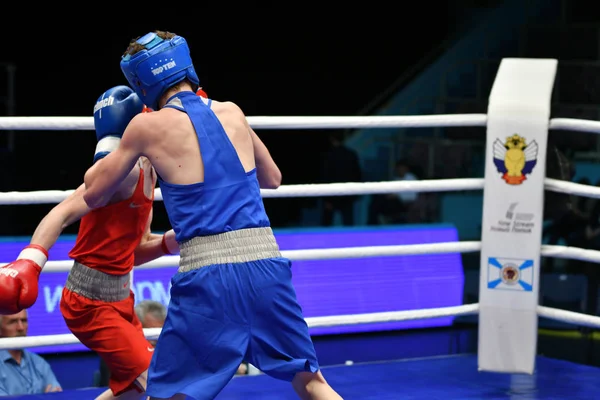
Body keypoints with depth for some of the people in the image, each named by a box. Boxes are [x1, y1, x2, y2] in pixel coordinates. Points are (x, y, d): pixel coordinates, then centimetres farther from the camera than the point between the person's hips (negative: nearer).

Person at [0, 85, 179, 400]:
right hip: (92, 303, -10)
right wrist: (29, 262, -45)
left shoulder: (147, 171, 10)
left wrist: (172, 240, -3)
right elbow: (63, 213, -31)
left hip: (120, 296, 10)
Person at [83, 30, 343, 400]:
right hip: (265, 261, 4)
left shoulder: (148, 126, 2)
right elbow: (272, 178, 29)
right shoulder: (232, 113, 13)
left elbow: (94, 195, 13)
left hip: (208, 273, -4)